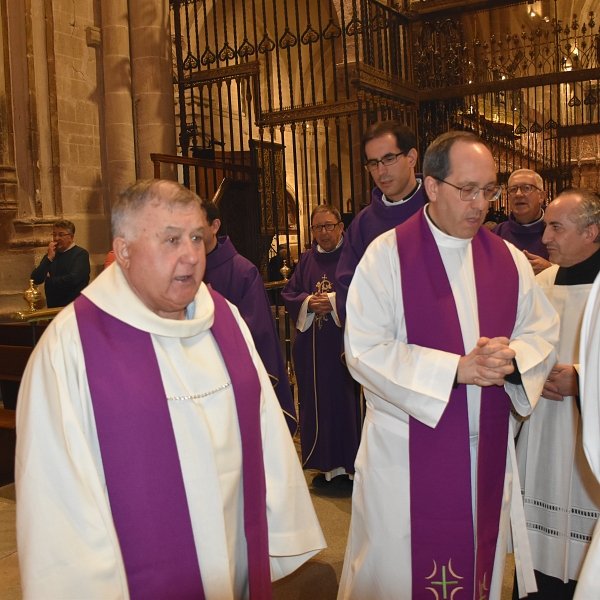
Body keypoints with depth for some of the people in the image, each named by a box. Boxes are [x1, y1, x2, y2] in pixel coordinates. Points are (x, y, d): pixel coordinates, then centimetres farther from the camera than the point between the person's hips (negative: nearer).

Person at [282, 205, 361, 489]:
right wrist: (308, 302, -8)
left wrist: (333, 301, -18)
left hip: (344, 340, -5)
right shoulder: (307, 259, 13)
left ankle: (350, 464, 12)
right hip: (312, 345, 5)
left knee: (346, 399, -1)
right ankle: (329, 465, 20)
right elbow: (288, 293, 11)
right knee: (318, 401, 8)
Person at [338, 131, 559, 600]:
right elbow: (364, 352, -16)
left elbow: (544, 333, 9)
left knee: (480, 561, 18)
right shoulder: (387, 255, -10)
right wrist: (456, 368, -21)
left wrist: (512, 357, -14)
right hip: (408, 452, -4)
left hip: (487, 451, 5)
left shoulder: (509, 260, 5)